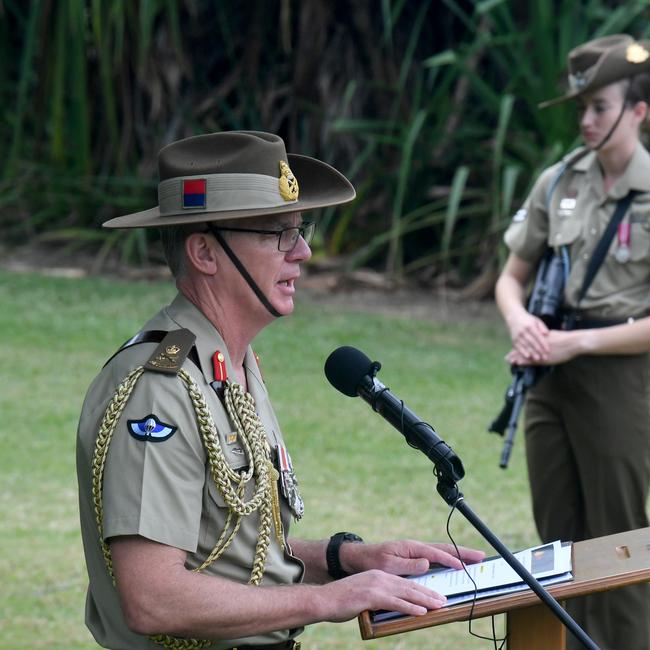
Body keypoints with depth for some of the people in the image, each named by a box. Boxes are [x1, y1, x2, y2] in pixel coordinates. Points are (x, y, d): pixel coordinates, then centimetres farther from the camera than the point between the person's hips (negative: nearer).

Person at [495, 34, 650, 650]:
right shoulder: (558, 182, 6)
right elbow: (511, 278, 14)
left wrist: (576, 342, -15)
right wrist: (521, 321, -7)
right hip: (549, 374, 6)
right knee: (560, 535, 12)